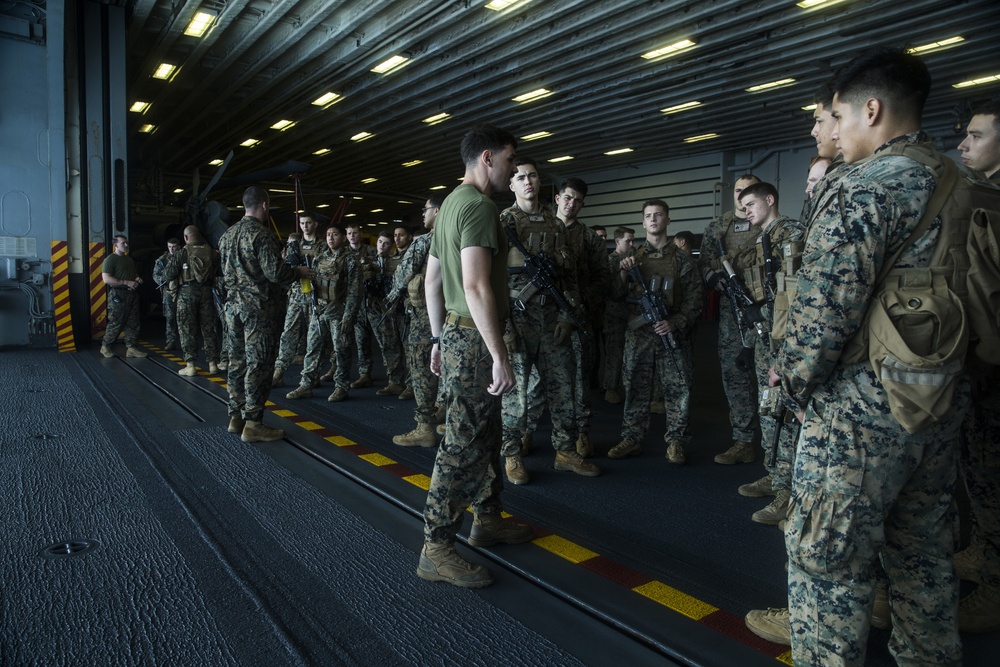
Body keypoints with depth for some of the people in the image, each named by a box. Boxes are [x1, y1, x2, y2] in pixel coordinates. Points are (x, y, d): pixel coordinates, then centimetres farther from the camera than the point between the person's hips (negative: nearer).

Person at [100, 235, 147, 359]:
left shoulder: (129, 259, 18)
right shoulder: (110, 259, -7)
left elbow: (134, 274, 33)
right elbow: (106, 279, -18)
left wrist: (138, 279, 8)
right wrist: (127, 283, -21)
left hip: (132, 294, 8)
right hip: (118, 295, -8)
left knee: (133, 323, 4)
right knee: (115, 323, -3)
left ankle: (131, 348, 8)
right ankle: (105, 346, 13)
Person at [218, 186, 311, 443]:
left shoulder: (228, 235, 12)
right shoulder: (262, 234, -14)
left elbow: (227, 271, 18)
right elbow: (275, 273, -20)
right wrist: (299, 272, -3)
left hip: (234, 304, 8)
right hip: (259, 307, -8)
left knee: (238, 361, 13)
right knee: (258, 364, -3)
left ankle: (236, 416, 21)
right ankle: (252, 423, 0)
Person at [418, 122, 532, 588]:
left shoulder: (450, 204, 16)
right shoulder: (479, 206, -15)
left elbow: (431, 279, 18)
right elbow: (476, 287, -25)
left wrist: (439, 340, 22)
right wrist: (499, 355, -23)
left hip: (455, 334, 10)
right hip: (474, 340, -10)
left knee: (486, 436, 19)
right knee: (463, 445, -4)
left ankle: (488, 519, 33)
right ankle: (436, 549, 5)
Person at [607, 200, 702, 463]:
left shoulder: (682, 259, 7)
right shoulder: (632, 258, 13)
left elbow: (694, 298, 2)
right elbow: (616, 295, 10)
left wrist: (675, 322, -13)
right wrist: (623, 274, -9)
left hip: (672, 333, -1)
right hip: (638, 333, 2)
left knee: (677, 388, -1)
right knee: (636, 387, 6)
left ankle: (675, 441, 10)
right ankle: (632, 438, 15)